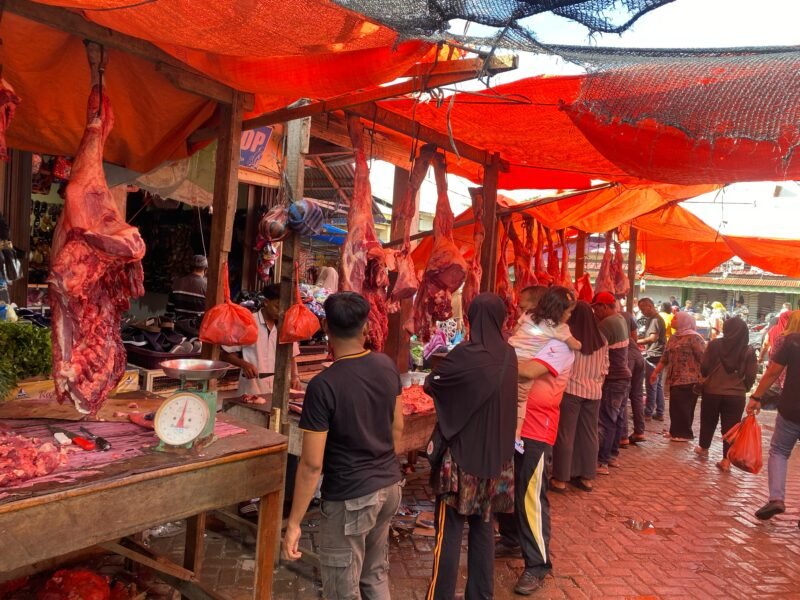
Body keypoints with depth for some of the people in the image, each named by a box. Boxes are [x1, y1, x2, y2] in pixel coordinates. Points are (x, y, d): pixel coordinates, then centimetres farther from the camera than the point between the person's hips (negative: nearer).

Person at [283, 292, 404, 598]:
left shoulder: (323, 385, -21)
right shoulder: (387, 366, -3)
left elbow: (312, 464, -19)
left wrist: (294, 522, -10)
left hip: (350, 498, -6)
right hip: (391, 486, 6)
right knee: (376, 575, 24)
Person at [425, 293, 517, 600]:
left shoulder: (465, 354, -18)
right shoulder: (508, 355, 1)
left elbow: (430, 385, -6)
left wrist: (436, 374, 14)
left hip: (462, 455, -6)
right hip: (496, 456, 6)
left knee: (449, 532, 4)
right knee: (483, 527, 17)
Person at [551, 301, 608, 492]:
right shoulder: (601, 340, 5)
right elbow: (604, 368, 10)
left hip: (571, 389, -5)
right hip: (594, 391, 5)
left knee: (565, 433, 2)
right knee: (589, 434, 12)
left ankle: (560, 479, 7)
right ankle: (587, 477, 20)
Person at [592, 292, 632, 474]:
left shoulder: (607, 324, -21)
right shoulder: (620, 318, 9)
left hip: (612, 379, -10)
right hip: (623, 376, 10)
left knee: (606, 421, -5)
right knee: (615, 418, 17)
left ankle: (601, 461, -1)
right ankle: (611, 454, 27)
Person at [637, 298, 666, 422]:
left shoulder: (655, 319, -16)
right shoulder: (653, 319, 17)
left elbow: (653, 338, -26)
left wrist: (635, 341, -23)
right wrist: (638, 338, 9)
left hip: (653, 356, -10)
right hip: (655, 356, 10)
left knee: (651, 386, -3)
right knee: (658, 385, 12)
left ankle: (648, 413, 3)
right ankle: (659, 413, 18)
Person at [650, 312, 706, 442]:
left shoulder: (694, 337, -9)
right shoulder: (674, 337, 16)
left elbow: (703, 358, -14)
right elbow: (665, 358, 22)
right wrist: (656, 372, 20)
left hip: (689, 380, -8)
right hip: (675, 378, 8)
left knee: (683, 407, -2)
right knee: (675, 407, 11)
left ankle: (684, 433, 9)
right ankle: (676, 431, 21)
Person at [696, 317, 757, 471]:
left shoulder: (714, 344, -7)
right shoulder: (749, 351, -3)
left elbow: (704, 368, -3)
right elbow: (751, 376, -1)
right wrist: (744, 388, 17)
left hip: (712, 391, 0)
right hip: (736, 395, 0)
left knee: (708, 422, 19)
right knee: (730, 427, 7)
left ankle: (703, 448, 37)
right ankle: (726, 460, 7)